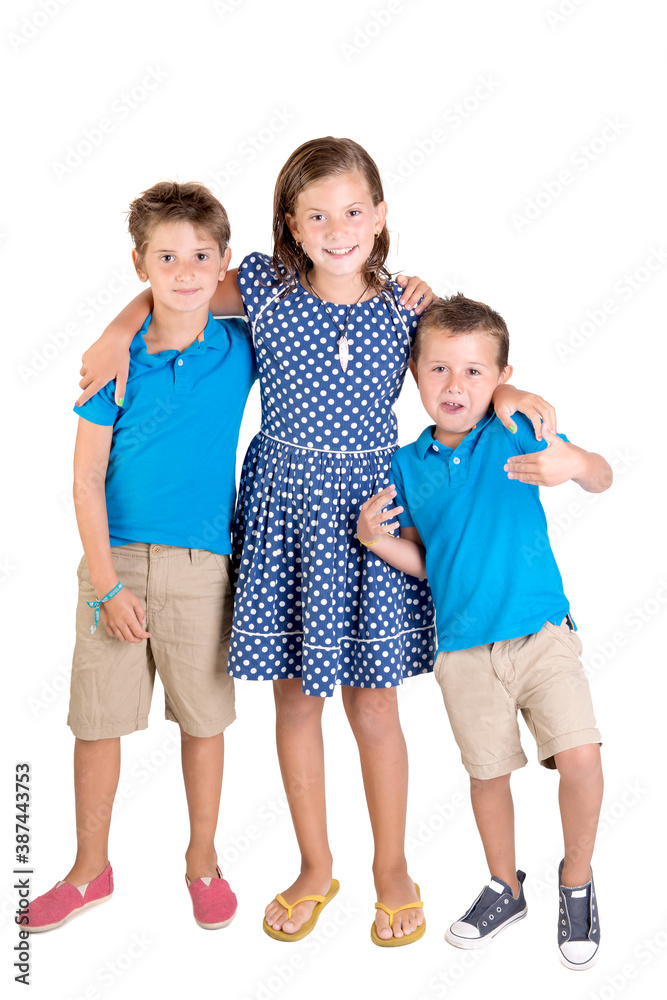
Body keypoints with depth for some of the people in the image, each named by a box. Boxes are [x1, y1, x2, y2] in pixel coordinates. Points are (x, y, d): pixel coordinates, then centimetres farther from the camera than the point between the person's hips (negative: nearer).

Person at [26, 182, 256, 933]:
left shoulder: (241, 349, -1)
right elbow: (86, 480, -3)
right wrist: (106, 583, -9)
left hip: (201, 566, 0)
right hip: (115, 559, 0)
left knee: (203, 719, 11)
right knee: (97, 722, 8)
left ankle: (202, 861, 32)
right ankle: (90, 869, 28)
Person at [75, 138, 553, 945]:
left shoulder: (406, 306, -3)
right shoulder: (266, 287, -3)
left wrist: (502, 391, -8)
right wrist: (119, 333, -1)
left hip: (367, 510, -1)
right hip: (284, 509, 1)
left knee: (372, 703, 6)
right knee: (295, 696, 11)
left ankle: (391, 867, 29)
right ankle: (315, 867, 31)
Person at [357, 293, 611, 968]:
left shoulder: (516, 433, -4)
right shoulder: (408, 465, 5)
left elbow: (602, 478, -9)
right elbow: (424, 561, 12)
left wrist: (573, 465, -32)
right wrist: (378, 540, -8)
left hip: (542, 632, -2)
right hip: (464, 650, 2)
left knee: (580, 756, -14)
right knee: (488, 772, 12)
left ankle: (577, 881, 14)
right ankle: (505, 888, 37)